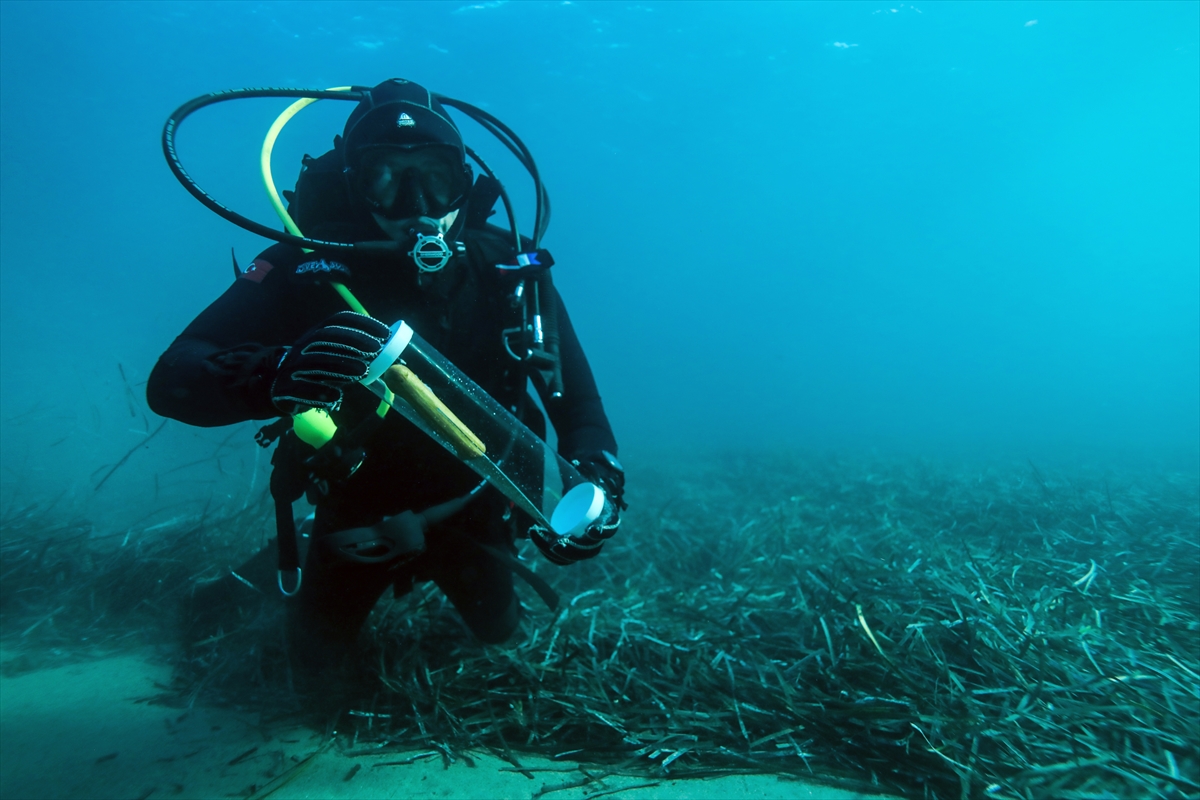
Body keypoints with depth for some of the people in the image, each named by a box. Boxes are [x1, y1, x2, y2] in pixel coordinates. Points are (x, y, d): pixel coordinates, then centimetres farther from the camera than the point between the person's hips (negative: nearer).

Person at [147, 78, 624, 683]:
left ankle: (440, 565, 52)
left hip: (470, 504, 2)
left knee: (499, 630, 23)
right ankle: (296, 564, 47)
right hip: (357, 512, -1)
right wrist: (281, 372, -54)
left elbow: (573, 389, -15)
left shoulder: (507, 268, -19)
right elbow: (171, 382, -32)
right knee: (315, 661, 17)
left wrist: (599, 475, -34)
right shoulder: (308, 266, -26)